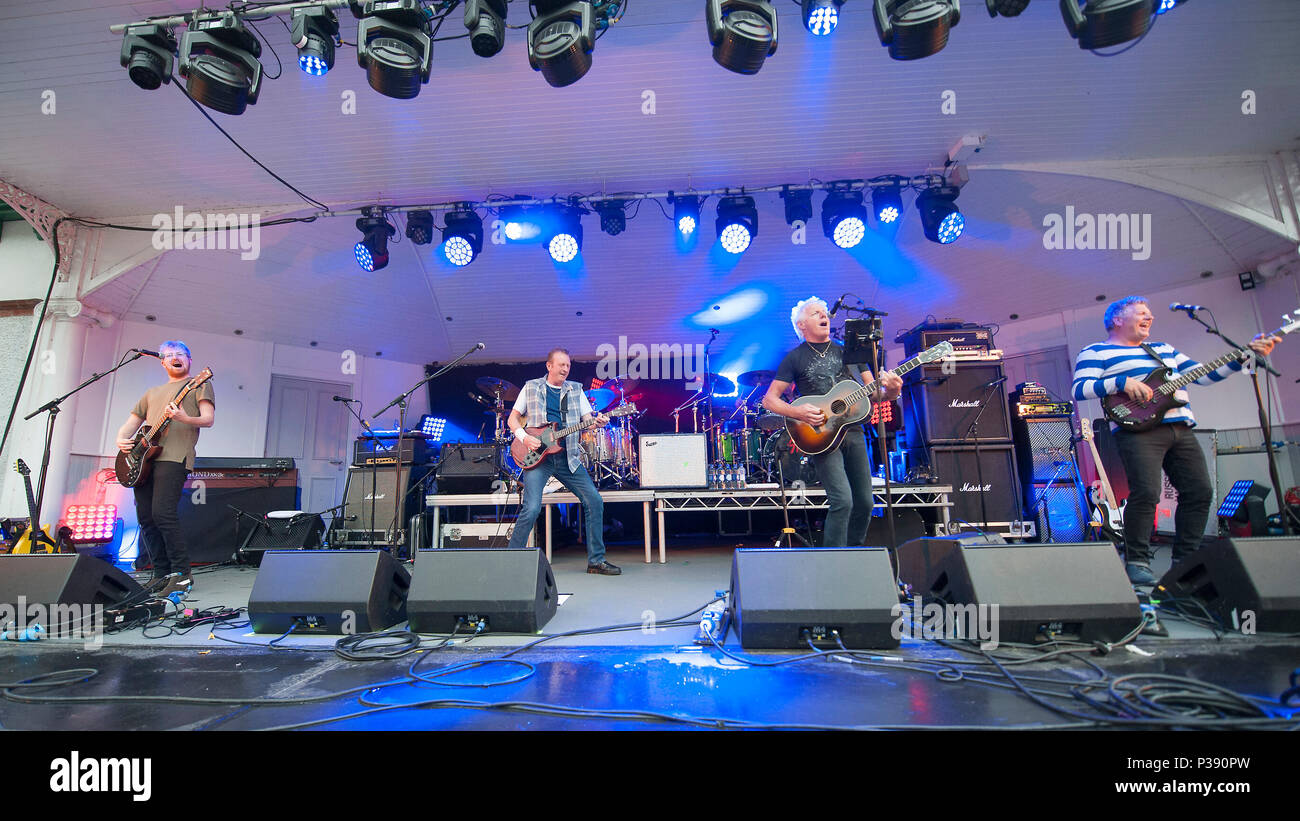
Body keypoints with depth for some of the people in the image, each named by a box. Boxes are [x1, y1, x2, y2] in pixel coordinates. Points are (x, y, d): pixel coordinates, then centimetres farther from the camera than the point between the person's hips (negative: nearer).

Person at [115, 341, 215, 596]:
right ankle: (162, 574, 13)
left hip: (173, 457, -7)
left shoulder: (199, 384, 11)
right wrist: (121, 440, 6)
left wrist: (185, 418, -23)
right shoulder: (152, 393, 29)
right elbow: (130, 424, 27)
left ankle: (181, 575, -11)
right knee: (146, 518, 4)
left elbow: (208, 419, -3)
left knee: (162, 514, -17)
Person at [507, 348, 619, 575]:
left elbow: (587, 419, 7)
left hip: (568, 457, 3)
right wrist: (524, 437, -10)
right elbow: (513, 418, 8)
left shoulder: (575, 390, 13)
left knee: (594, 501, -4)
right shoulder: (531, 387, 7)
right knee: (532, 509, -17)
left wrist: (597, 421, -16)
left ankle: (596, 560, 9)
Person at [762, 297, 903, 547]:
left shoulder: (846, 352, 15)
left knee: (864, 503, 8)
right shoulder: (796, 357, 3)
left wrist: (889, 392, -11)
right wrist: (796, 412, -17)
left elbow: (872, 393, 12)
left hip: (853, 431, 5)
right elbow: (769, 399, 0)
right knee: (842, 501, -16)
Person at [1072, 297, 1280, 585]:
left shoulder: (1164, 349, 28)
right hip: (1138, 429, -8)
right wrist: (1122, 382, -18)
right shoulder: (1096, 352, 4)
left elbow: (1201, 375, 25)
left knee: (1200, 492, 5)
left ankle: (1185, 561, 17)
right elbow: (1079, 389, -9)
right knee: (1146, 493, -18)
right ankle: (1136, 563, -7)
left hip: (1181, 429, 8)